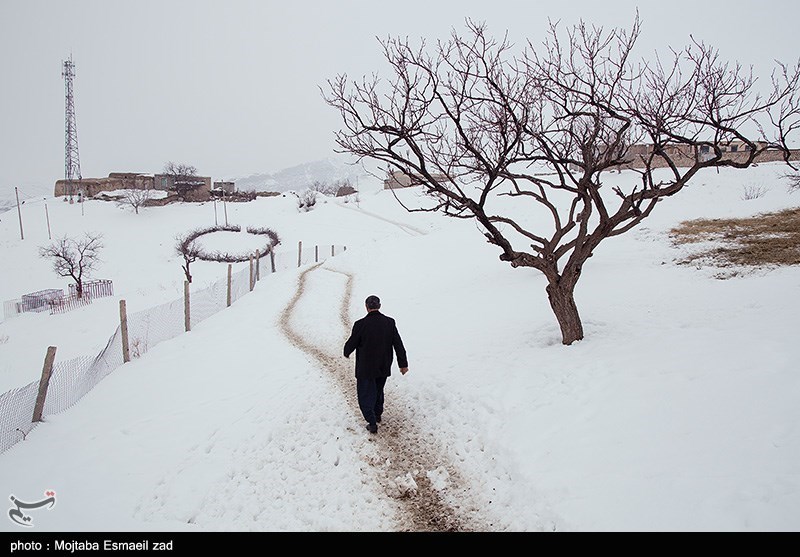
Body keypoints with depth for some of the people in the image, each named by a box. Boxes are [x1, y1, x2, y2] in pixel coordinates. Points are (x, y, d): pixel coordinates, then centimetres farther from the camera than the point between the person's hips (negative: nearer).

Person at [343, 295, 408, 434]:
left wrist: (346, 353, 14)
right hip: (384, 367, 4)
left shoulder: (361, 324, -20)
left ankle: (372, 423, 5)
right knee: (378, 390, 25)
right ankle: (378, 414, 40)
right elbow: (398, 344, -5)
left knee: (366, 394, 9)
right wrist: (403, 364, 3)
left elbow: (351, 343, -9)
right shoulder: (389, 322, -8)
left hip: (365, 368, -4)